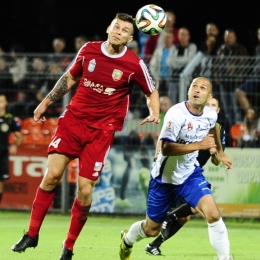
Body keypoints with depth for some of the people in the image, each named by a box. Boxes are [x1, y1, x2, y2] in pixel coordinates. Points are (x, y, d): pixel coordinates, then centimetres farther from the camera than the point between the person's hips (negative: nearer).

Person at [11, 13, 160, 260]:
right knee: (52, 174, -11)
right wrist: (46, 102, 18)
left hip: (102, 130, -2)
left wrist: (154, 114, -12)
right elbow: (70, 77, 17)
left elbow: (151, 92, 7)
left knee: (85, 190, -7)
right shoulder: (89, 50, 1)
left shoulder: (135, 65, -7)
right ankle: (32, 234, 3)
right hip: (73, 119, 2)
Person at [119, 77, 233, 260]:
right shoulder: (176, 114, -27)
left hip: (190, 174, 4)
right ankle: (127, 240, 47)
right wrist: (199, 145, -39)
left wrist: (220, 152, 28)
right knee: (152, 229, 14)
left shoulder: (211, 115, -7)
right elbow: (166, 149, -36)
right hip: (165, 177, -4)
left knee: (213, 214, -22)